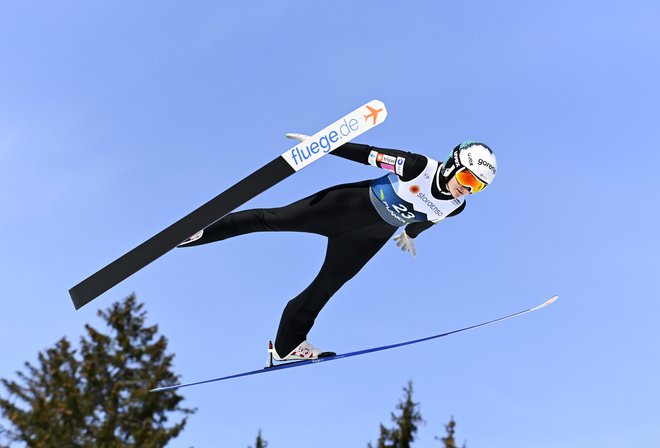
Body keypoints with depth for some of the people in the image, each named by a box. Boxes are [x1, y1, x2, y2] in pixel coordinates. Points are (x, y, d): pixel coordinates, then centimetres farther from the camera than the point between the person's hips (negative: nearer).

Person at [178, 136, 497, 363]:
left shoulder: (455, 208, -8)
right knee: (274, 219, -6)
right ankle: (200, 231, 8)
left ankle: (286, 346, 27)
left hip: (369, 238, 4)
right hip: (352, 203, -4)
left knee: (326, 287, 9)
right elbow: (368, 154, -20)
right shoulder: (419, 167, -25)